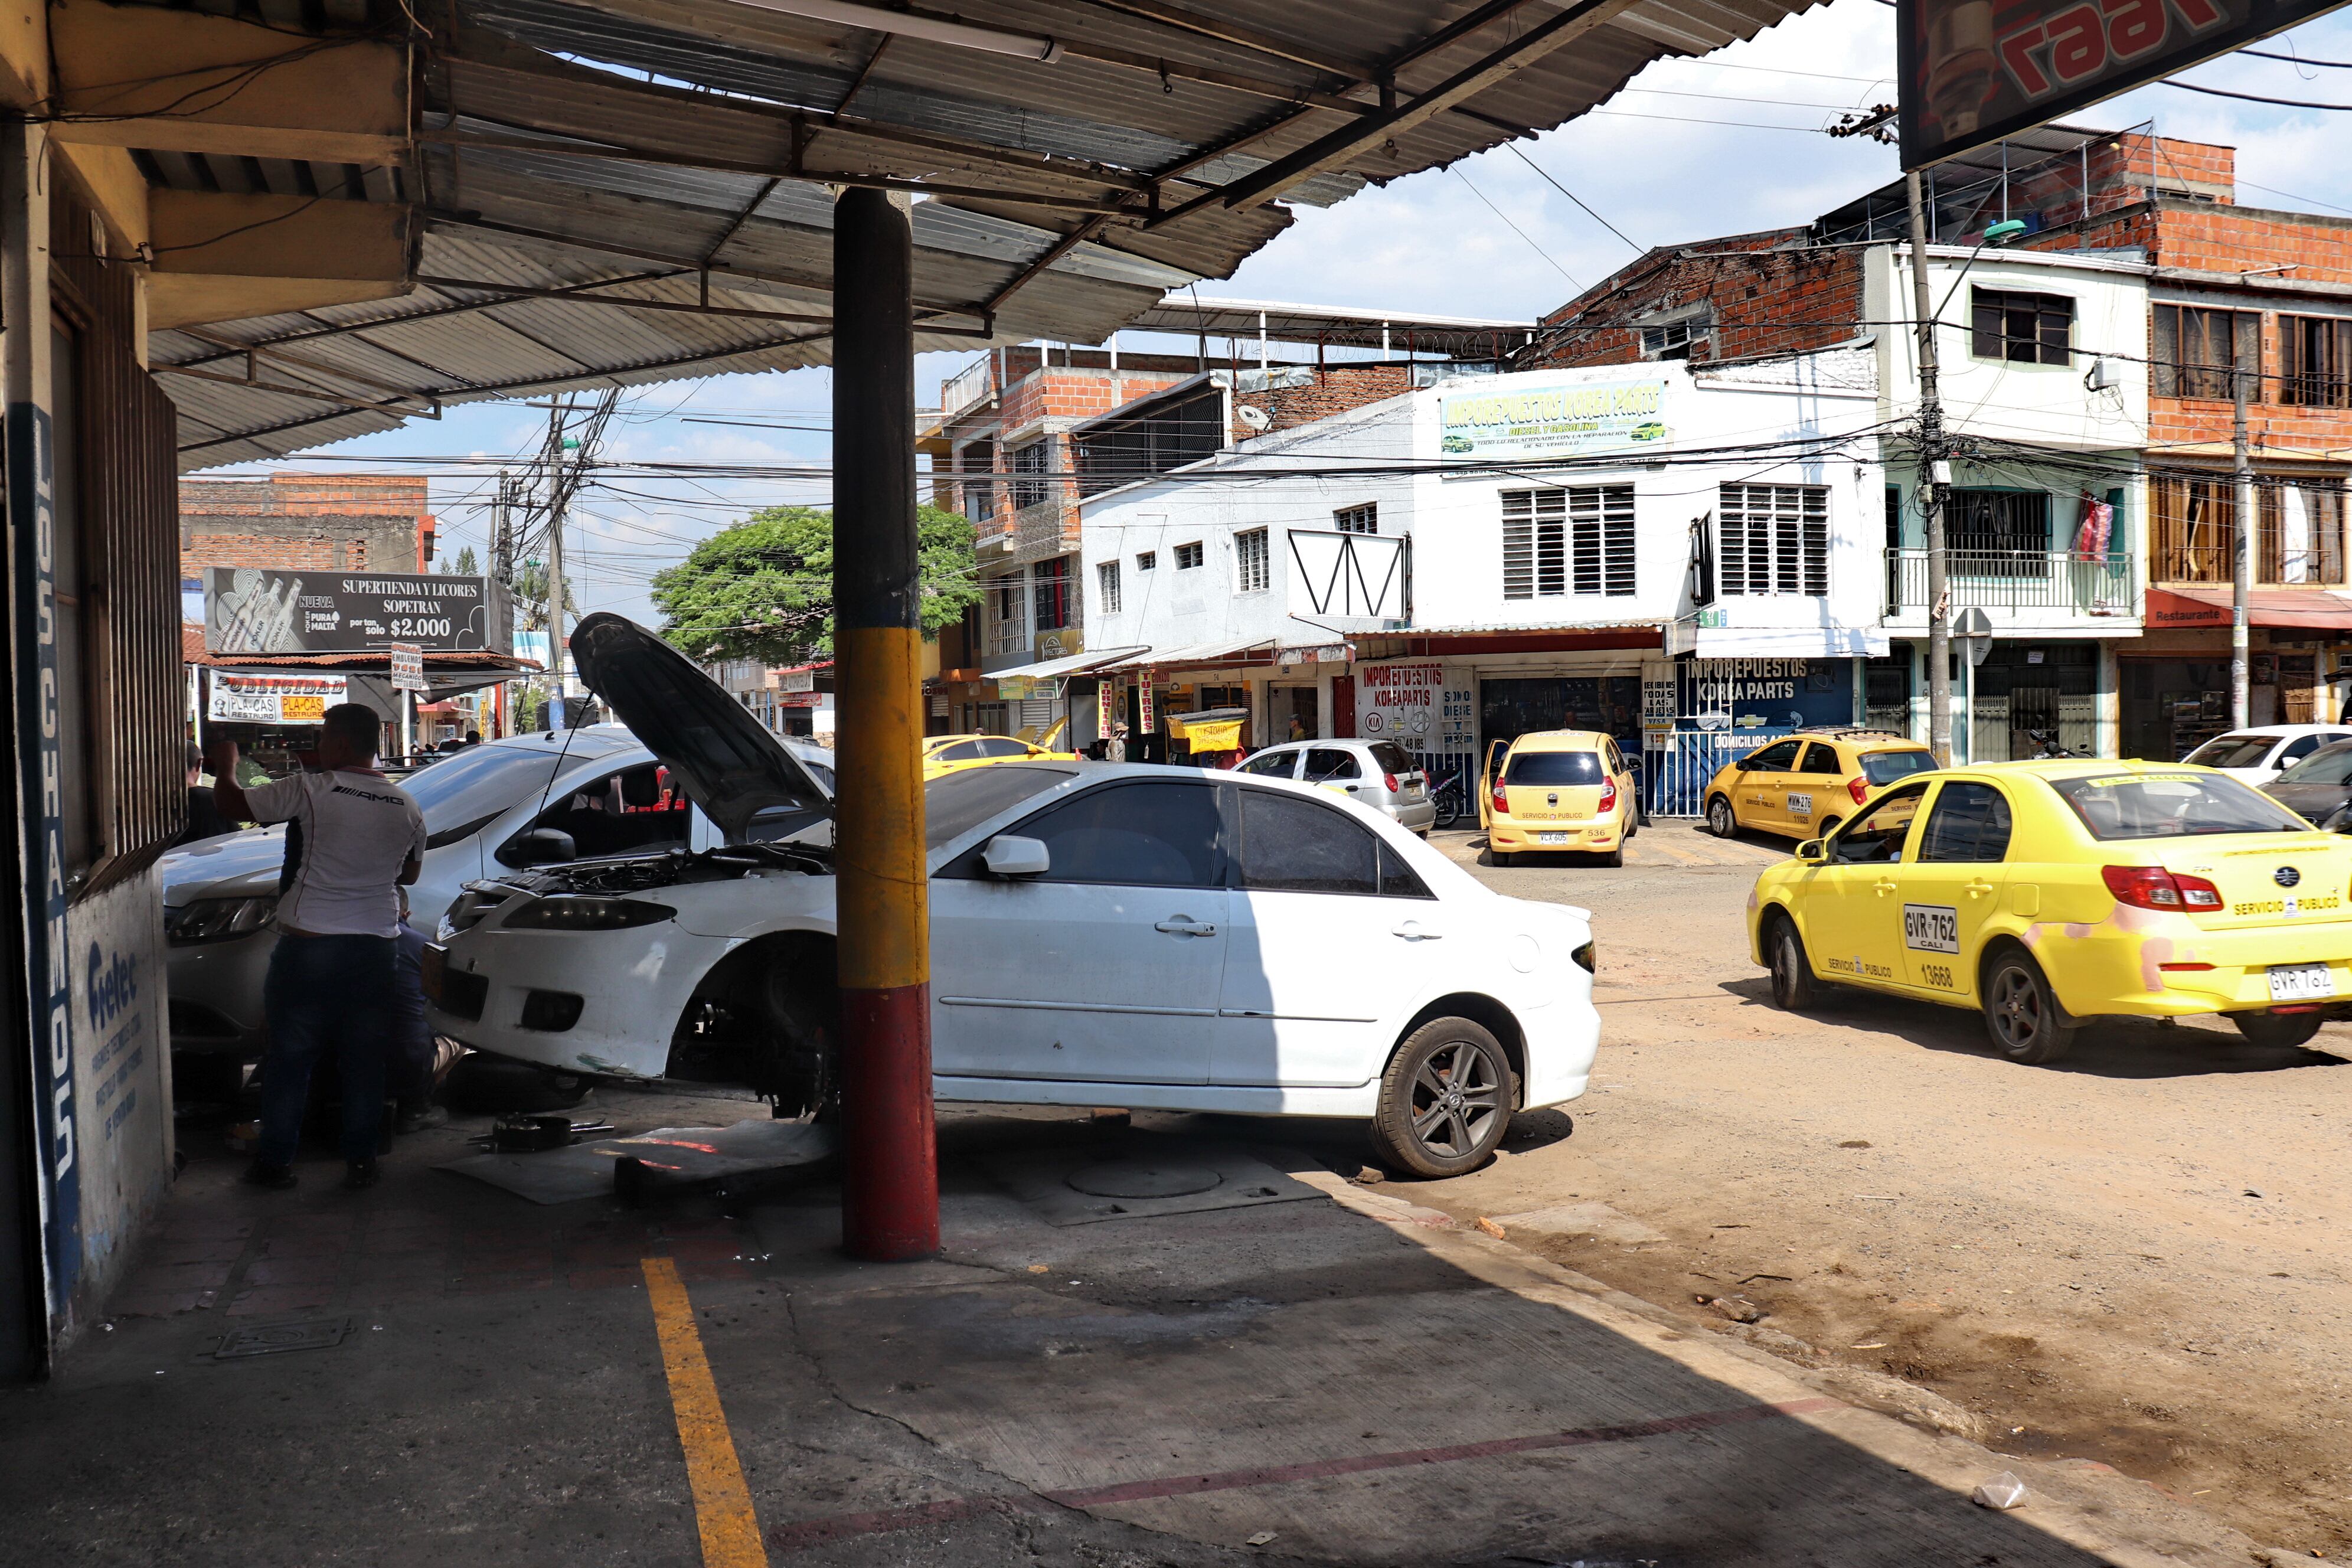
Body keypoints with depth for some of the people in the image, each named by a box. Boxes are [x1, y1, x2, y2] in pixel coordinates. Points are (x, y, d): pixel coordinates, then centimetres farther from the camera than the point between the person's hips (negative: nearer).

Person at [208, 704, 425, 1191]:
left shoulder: (310, 791, -11)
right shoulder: (406, 808, 4)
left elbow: (233, 803, -2)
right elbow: (410, 873, 18)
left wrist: (225, 766, 16)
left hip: (309, 946, -4)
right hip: (375, 946, 4)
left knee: (289, 1057, 9)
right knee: (364, 1059, 10)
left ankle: (275, 1160, 16)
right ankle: (360, 1160, 14)